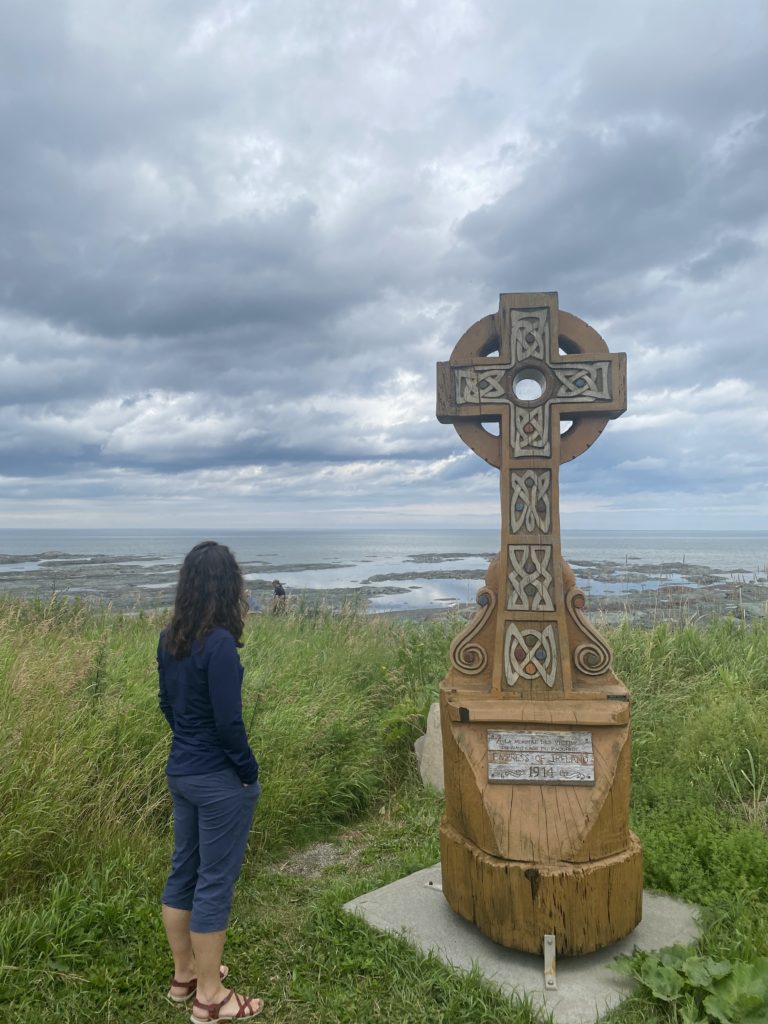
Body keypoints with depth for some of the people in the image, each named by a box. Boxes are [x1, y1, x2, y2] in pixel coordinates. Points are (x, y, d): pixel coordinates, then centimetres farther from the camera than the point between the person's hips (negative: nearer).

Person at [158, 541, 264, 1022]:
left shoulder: (170, 638, 0)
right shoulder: (220, 643, -24)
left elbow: (168, 704, 10)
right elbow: (228, 722, -22)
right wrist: (250, 772, -9)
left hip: (181, 770, 8)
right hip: (219, 780, -8)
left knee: (184, 871, 20)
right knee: (215, 882, 7)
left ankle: (185, 974, 39)